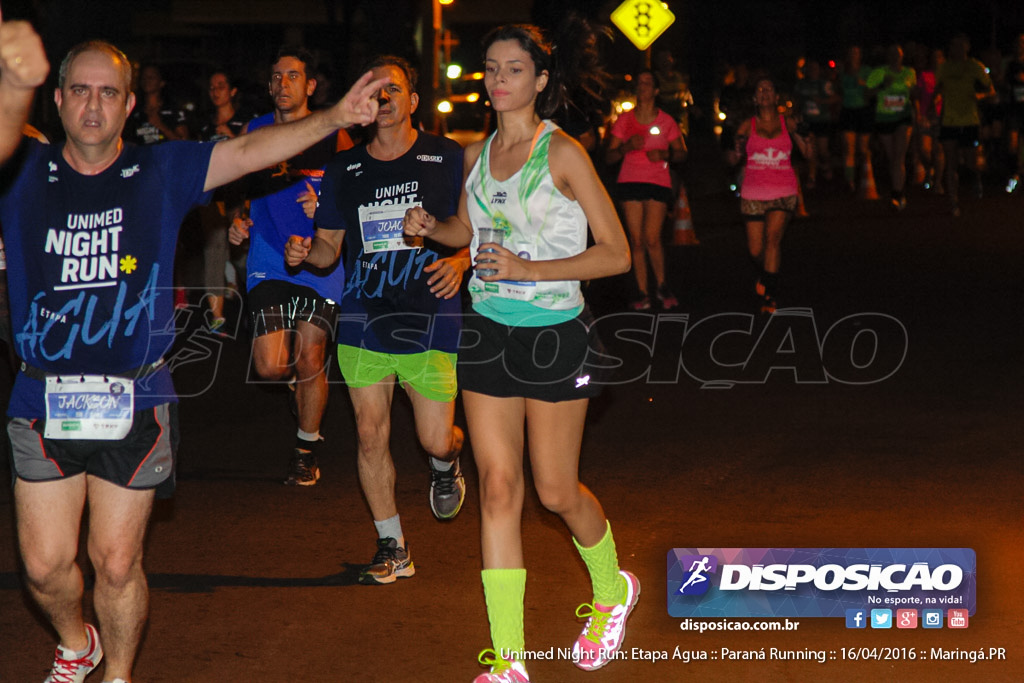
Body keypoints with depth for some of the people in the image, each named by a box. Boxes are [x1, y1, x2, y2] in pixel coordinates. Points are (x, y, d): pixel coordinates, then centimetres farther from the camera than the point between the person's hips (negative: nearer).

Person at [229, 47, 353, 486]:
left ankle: (306, 449, 20)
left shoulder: (333, 136, -3)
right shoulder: (252, 132, 5)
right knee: (271, 367, -8)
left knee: (310, 361, -1)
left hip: (319, 259, -2)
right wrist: (235, 222, -2)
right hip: (268, 260, 2)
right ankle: (302, 375, 29)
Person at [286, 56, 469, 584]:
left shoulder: (448, 159, 1)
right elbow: (329, 244, 13)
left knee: (436, 439, -4)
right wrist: (306, 252, -9)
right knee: (371, 435, 1)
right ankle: (392, 549, 15)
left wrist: (459, 262, -15)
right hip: (364, 321, 2)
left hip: (430, 319, -2)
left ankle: (445, 464, 35)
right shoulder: (343, 169, 9)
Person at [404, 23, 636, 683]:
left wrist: (529, 269, -22)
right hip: (489, 331, 5)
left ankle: (612, 590, 36)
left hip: (554, 332, -5)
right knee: (498, 487, 0)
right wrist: (431, 226, 3)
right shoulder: (477, 154, 6)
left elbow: (616, 253, -13)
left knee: (558, 491, 4)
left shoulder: (562, 153, -12)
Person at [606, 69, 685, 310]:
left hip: (658, 182, -2)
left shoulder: (666, 121, 5)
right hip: (631, 182, 2)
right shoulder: (624, 120, 6)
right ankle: (642, 293, 6)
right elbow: (609, 157, 5)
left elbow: (681, 152, 12)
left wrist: (665, 155, -9)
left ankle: (662, 286, 9)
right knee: (636, 240, -1)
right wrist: (627, 146, -15)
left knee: (651, 238, -13)